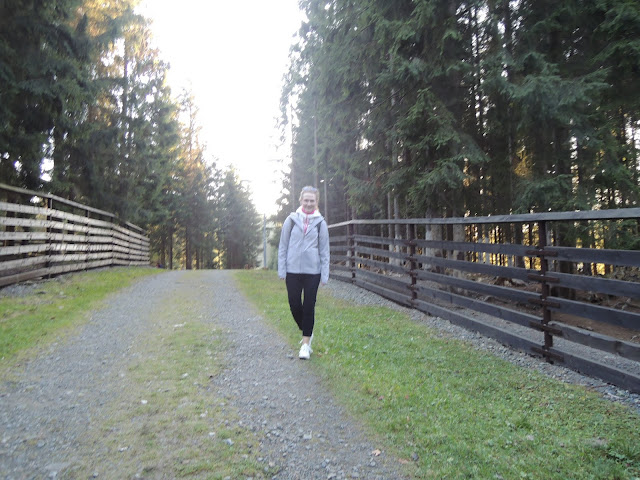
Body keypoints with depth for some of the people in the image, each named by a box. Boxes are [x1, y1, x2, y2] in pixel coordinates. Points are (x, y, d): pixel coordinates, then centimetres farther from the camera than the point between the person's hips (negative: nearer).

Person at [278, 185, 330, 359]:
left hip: (312, 271, -1)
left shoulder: (320, 222, 2)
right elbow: (283, 246, 5)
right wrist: (282, 270, 0)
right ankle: (306, 331, 32)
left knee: (309, 306, 2)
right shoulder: (291, 220, 2)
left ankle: (306, 343, 12)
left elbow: (324, 250, 4)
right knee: (294, 304, 5)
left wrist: (325, 275, 0)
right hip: (293, 270, 1)